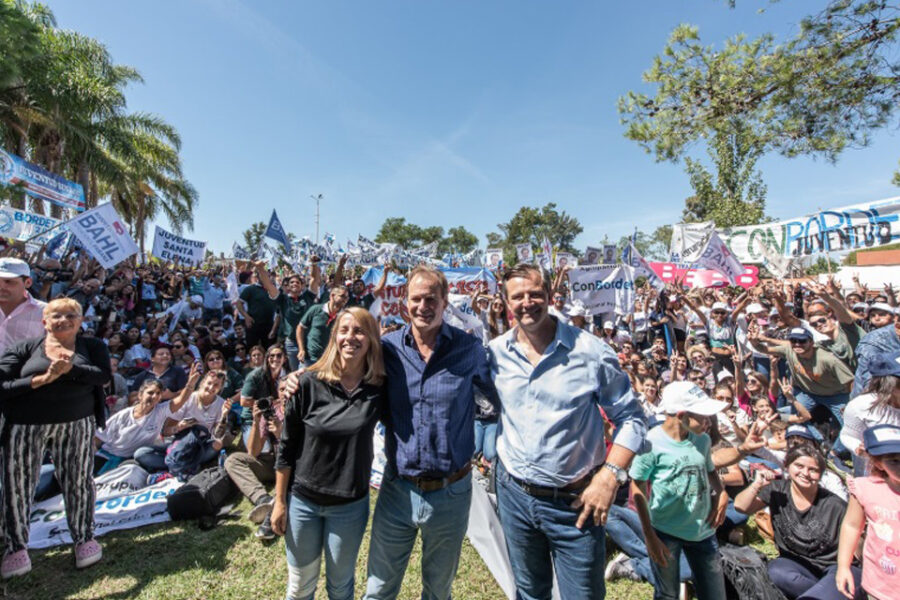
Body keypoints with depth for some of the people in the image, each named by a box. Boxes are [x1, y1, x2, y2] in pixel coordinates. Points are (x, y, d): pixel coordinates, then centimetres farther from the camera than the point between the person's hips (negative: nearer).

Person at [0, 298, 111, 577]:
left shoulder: (93, 346, 4)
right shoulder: (25, 348, 3)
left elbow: (103, 375, -10)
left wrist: (69, 367, -21)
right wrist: (41, 379, -18)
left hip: (77, 424, 0)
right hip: (25, 426, 1)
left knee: (78, 481, 3)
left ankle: (84, 538, 20)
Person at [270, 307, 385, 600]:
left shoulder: (379, 390, -13)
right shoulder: (309, 383, -14)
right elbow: (286, 447, -6)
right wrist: (279, 501, -1)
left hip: (350, 506, 1)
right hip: (302, 501, 0)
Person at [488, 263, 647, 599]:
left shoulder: (591, 351, -14)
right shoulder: (494, 352, -5)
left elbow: (630, 418, -5)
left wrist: (610, 474, -15)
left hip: (575, 502, -2)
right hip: (514, 495, 3)